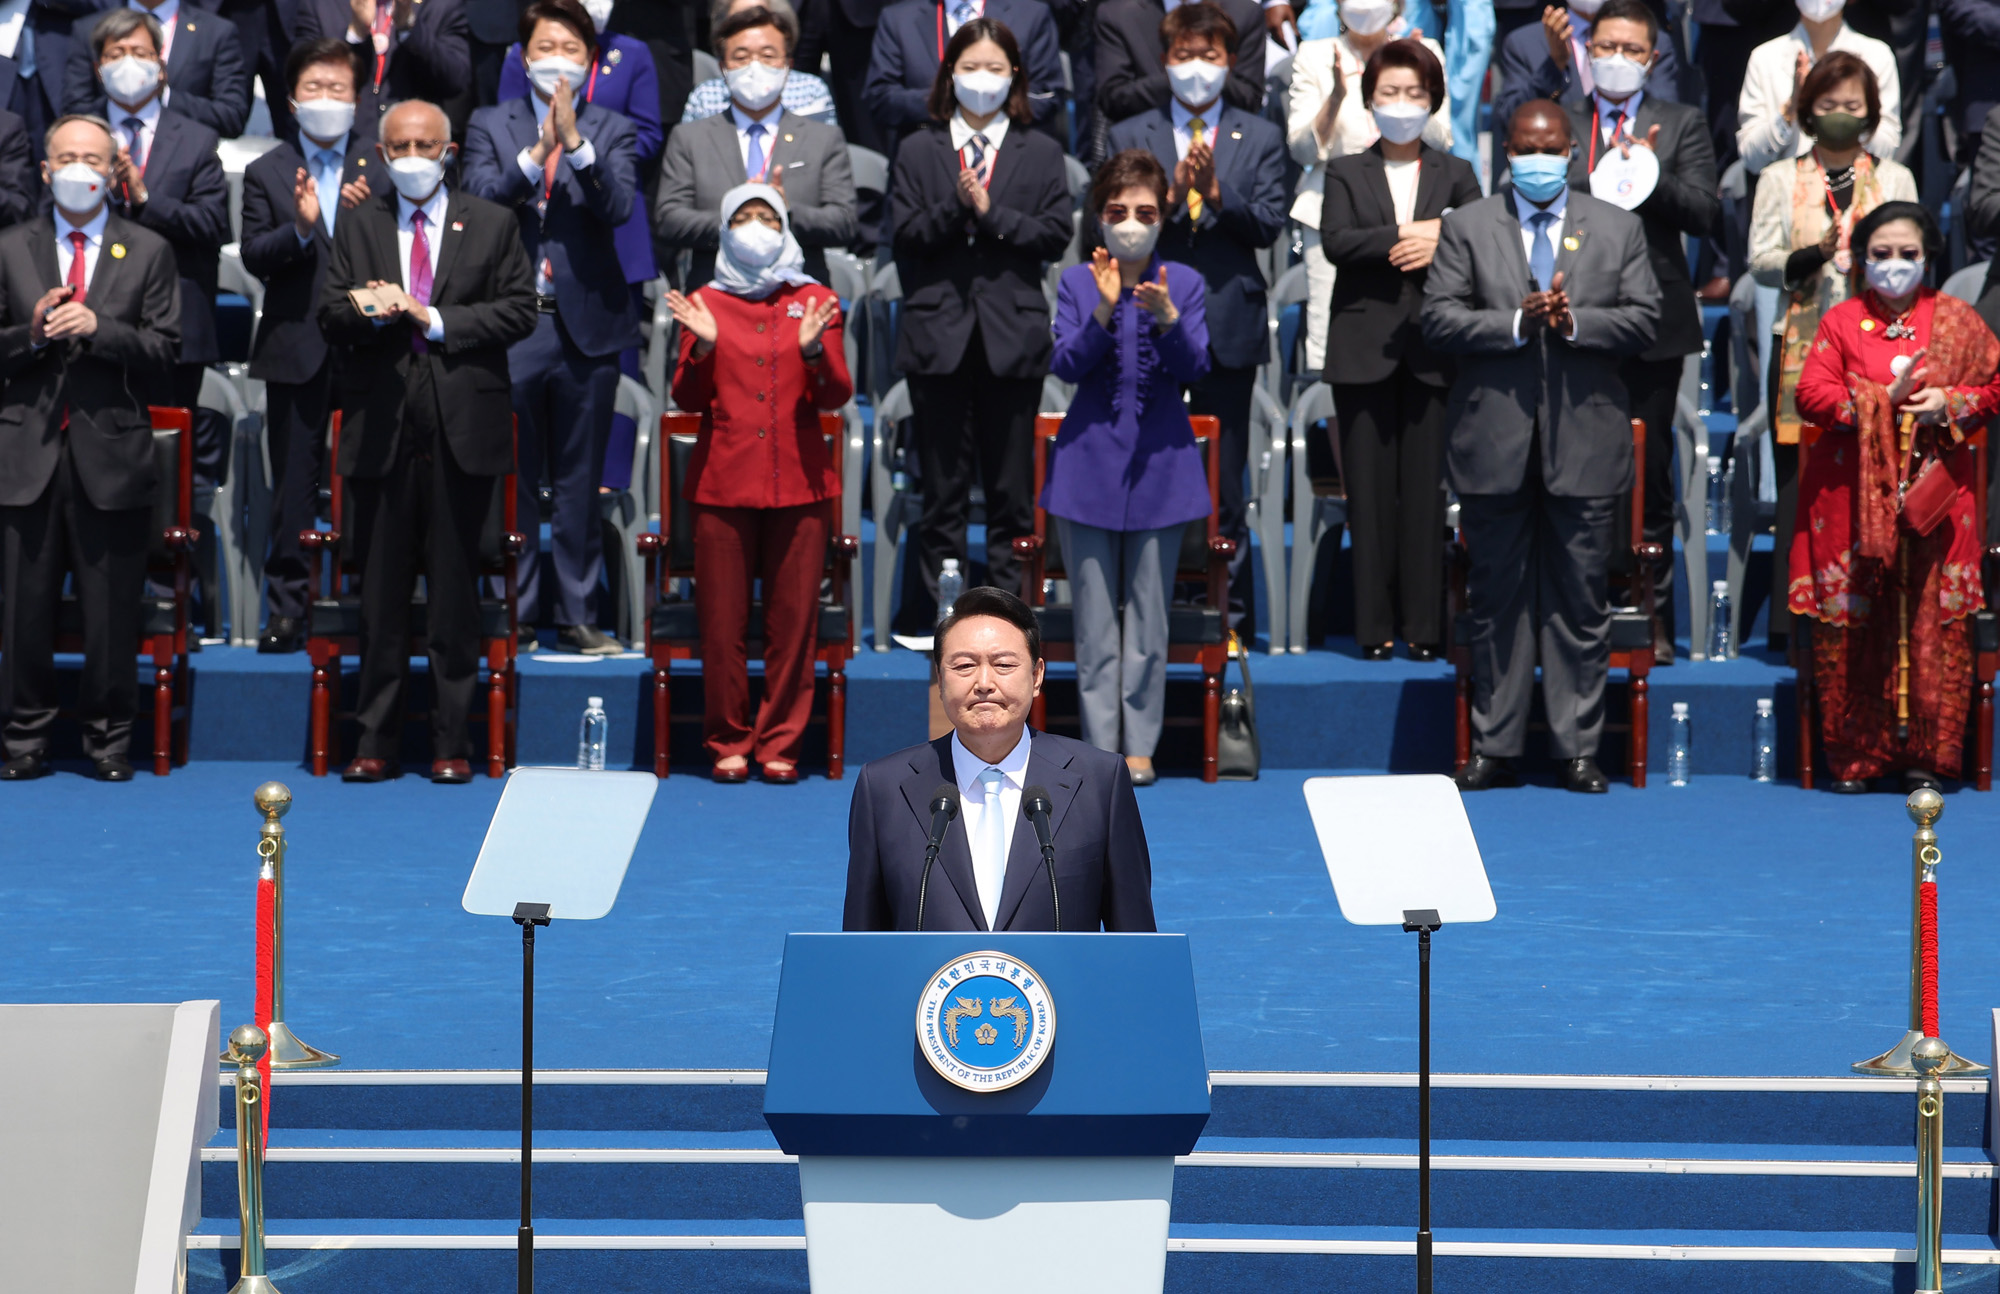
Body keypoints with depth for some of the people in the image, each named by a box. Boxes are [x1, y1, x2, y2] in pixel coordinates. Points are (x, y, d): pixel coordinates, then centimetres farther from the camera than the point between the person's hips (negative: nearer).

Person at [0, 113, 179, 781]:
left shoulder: (149, 252, 8)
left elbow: (165, 352, 0)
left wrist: (99, 328, -14)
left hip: (113, 451, -1)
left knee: (112, 607, 2)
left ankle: (109, 737, 13)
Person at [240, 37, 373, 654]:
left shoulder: (381, 167, 8)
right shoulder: (266, 174, 8)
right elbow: (253, 257, -2)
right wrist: (298, 227, -19)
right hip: (297, 347, 0)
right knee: (294, 482, 3)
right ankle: (287, 608, 7)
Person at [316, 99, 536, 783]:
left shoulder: (492, 224, 8)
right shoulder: (358, 224, 13)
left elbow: (518, 312, 0)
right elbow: (330, 312, 8)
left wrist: (434, 319, -9)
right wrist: (373, 313, -14)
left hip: (461, 426, -1)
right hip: (380, 426, 1)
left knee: (455, 587, 1)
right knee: (381, 588, 3)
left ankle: (452, 742, 7)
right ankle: (376, 741, 9)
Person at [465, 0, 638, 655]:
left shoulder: (611, 131, 7)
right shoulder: (490, 126, 8)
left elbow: (618, 208, -10)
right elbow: (480, 201, -7)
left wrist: (575, 140, -20)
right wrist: (536, 152, -18)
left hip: (586, 328, 0)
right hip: (511, 326, 0)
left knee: (580, 483, 5)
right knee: (512, 482, 3)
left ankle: (578, 614, 12)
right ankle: (514, 615, 11)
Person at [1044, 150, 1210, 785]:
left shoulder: (1185, 283, 1)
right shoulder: (1078, 282, 2)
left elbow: (1195, 368, -9)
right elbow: (1064, 364, -9)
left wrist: (1166, 317, -27)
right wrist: (1103, 311, -24)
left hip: (1160, 467, 0)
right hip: (1089, 464, 0)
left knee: (1149, 612, 4)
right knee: (1095, 612, 2)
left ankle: (1140, 743, 10)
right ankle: (1100, 742, 7)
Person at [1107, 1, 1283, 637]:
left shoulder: (1260, 138, 7)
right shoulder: (1129, 136, 8)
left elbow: (1269, 226, -2)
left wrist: (1216, 191, -17)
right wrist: (1169, 196, -19)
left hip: (1227, 327, 0)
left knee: (1224, 486, 3)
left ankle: (1231, 617, 9)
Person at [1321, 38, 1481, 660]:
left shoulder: (1455, 174, 12)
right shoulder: (1346, 173, 10)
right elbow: (1336, 242, -8)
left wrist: (1439, 248, -16)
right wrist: (1413, 235, -13)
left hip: (1431, 348, 0)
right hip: (1364, 346, 0)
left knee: (1426, 487, -2)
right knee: (1369, 488, -1)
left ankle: (1424, 626, 1)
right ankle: (1374, 625, 3)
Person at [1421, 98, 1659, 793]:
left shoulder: (1617, 229, 10)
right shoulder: (1467, 227, 8)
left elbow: (1643, 319, 3)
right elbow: (1439, 319, -1)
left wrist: (1574, 321, -13)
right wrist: (1517, 323, -14)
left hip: (1583, 442, 0)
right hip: (1493, 442, 0)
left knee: (1579, 600, 2)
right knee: (1498, 599, 5)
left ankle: (1578, 748, 8)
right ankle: (1494, 748, 11)